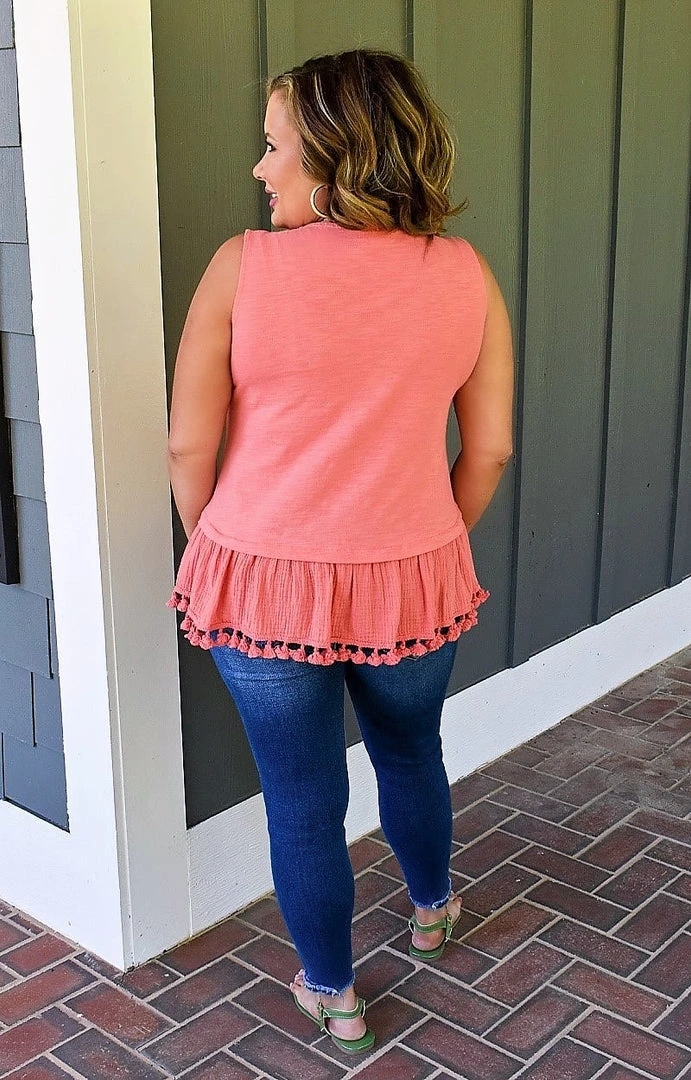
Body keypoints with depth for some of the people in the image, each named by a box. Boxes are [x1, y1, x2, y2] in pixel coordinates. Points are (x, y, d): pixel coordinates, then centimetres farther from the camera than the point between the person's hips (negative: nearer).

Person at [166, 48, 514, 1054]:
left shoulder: (243, 266, -12)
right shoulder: (465, 272, -4)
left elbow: (189, 449, -8)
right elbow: (490, 449, 0)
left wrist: (220, 555, 9)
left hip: (265, 585, -2)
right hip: (412, 582, 3)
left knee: (303, 800, 16)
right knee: (411, 756, 28)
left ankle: (333, 996, 36)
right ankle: (433, 912, 55)